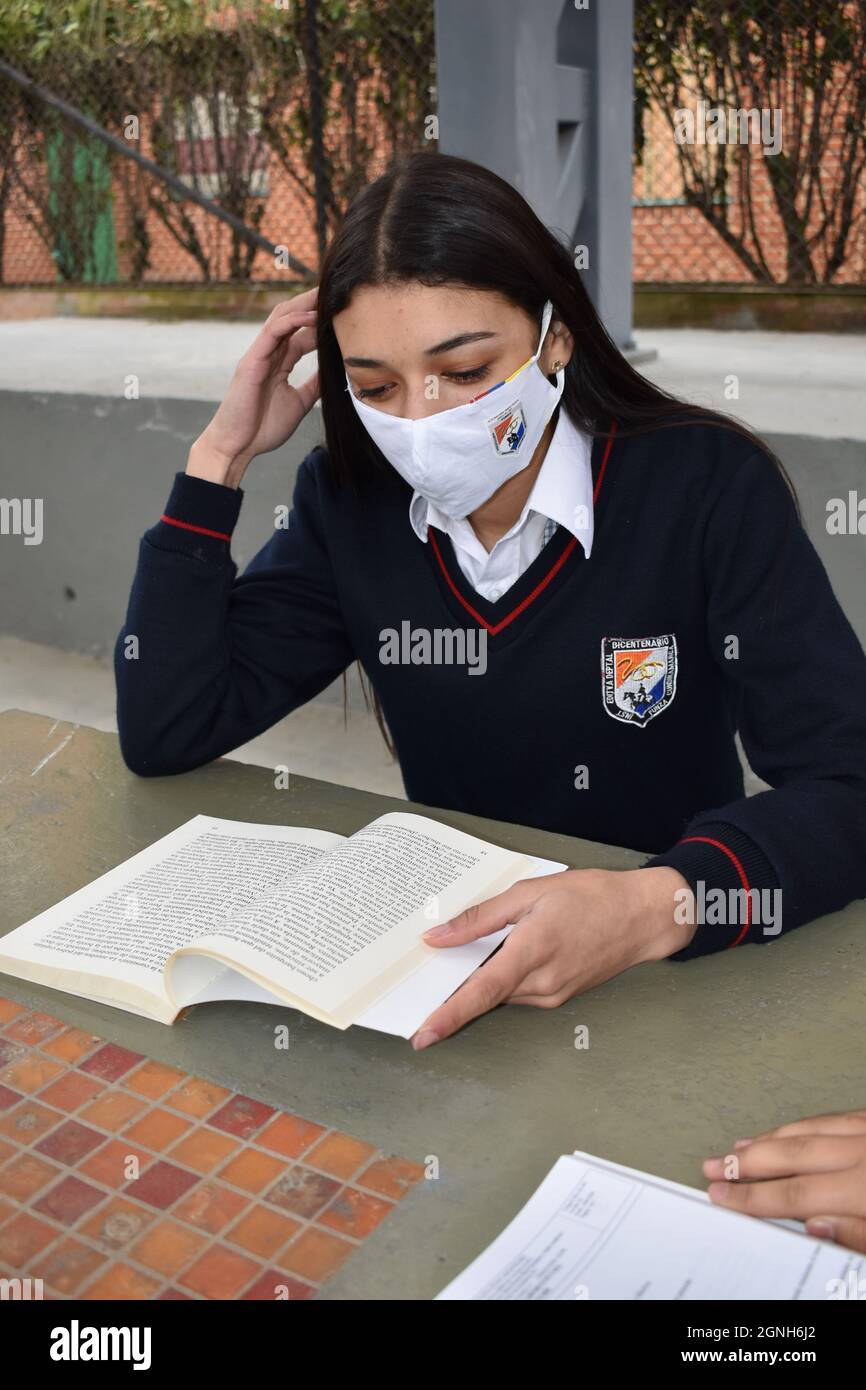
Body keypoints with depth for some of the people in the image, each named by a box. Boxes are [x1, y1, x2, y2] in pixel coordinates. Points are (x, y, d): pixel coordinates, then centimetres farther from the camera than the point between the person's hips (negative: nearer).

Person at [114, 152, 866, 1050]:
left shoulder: (706, 488, -14)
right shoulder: (350, 503, -3)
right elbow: (163, 733, -5)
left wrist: (655, 906, -36)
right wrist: (220, 457, -10)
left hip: (673, 969, -1)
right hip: (443, 940, 2)